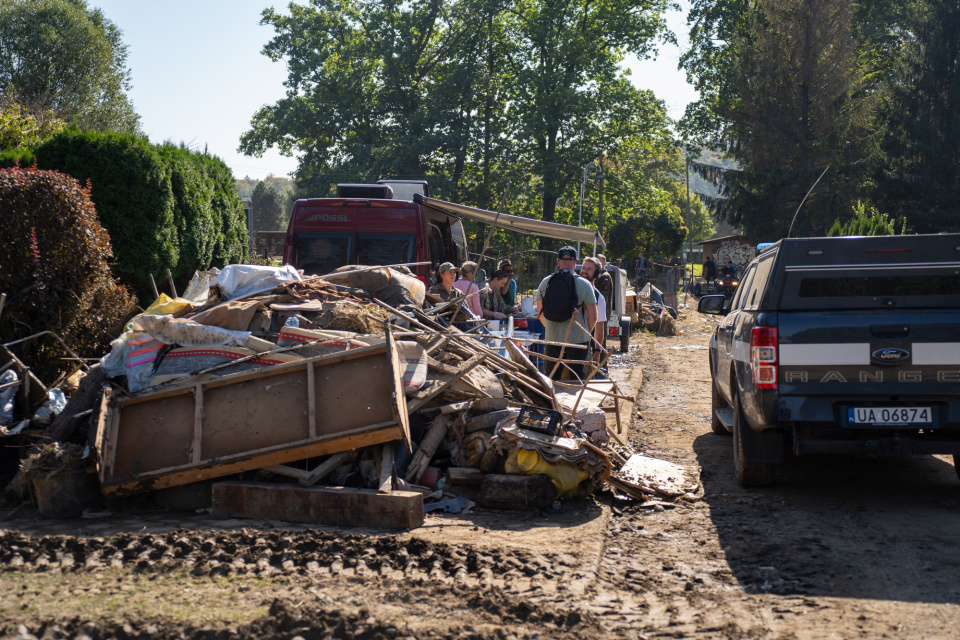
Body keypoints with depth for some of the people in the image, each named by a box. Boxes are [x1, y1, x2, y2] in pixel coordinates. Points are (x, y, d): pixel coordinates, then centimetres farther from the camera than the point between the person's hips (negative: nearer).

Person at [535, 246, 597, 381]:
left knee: (552, 378, 13)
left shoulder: (545, 282, 1)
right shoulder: (584, 284, -9)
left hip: (552, 339, 3)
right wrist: (587, 333, 10)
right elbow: (593, 317, -8)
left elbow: (540, 313, 10)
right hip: (578, 340, -3)